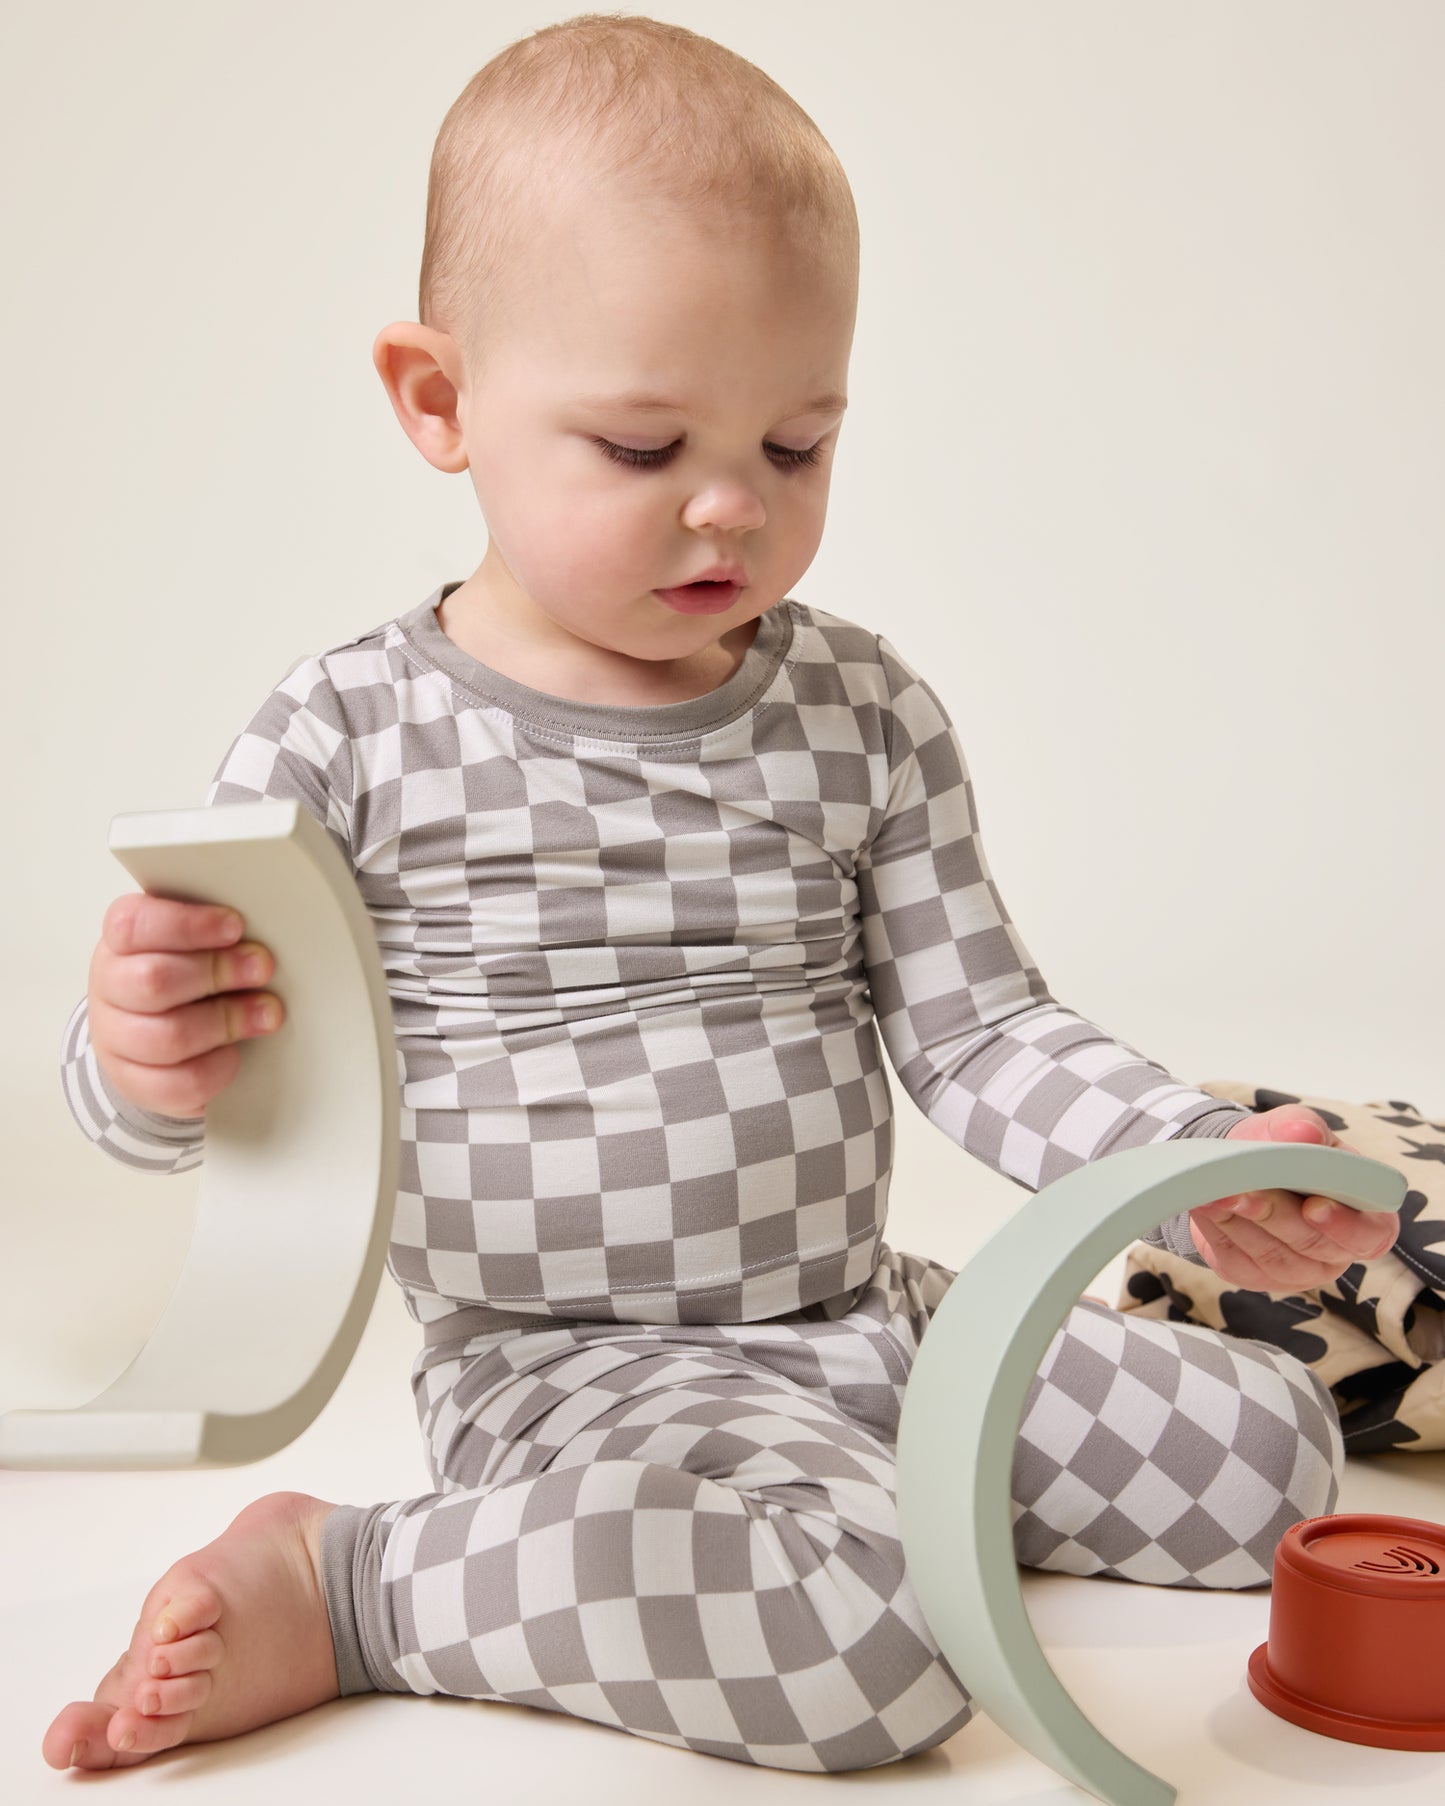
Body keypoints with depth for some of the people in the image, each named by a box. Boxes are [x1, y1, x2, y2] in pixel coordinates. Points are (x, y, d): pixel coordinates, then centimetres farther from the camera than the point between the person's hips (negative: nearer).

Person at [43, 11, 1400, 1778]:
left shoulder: (865, 714, 3)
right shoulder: (354, 732, -8)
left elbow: (979, 1033, 4)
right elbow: (183, 1096, -5)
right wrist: (148, 1051, -30)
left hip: (865, 1320, 6)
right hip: (570, 1371, -6)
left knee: (1272, 1441, 2)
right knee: (873, 1644, -31)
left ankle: (849, 1499, 12)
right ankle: (343, 1582, -14)